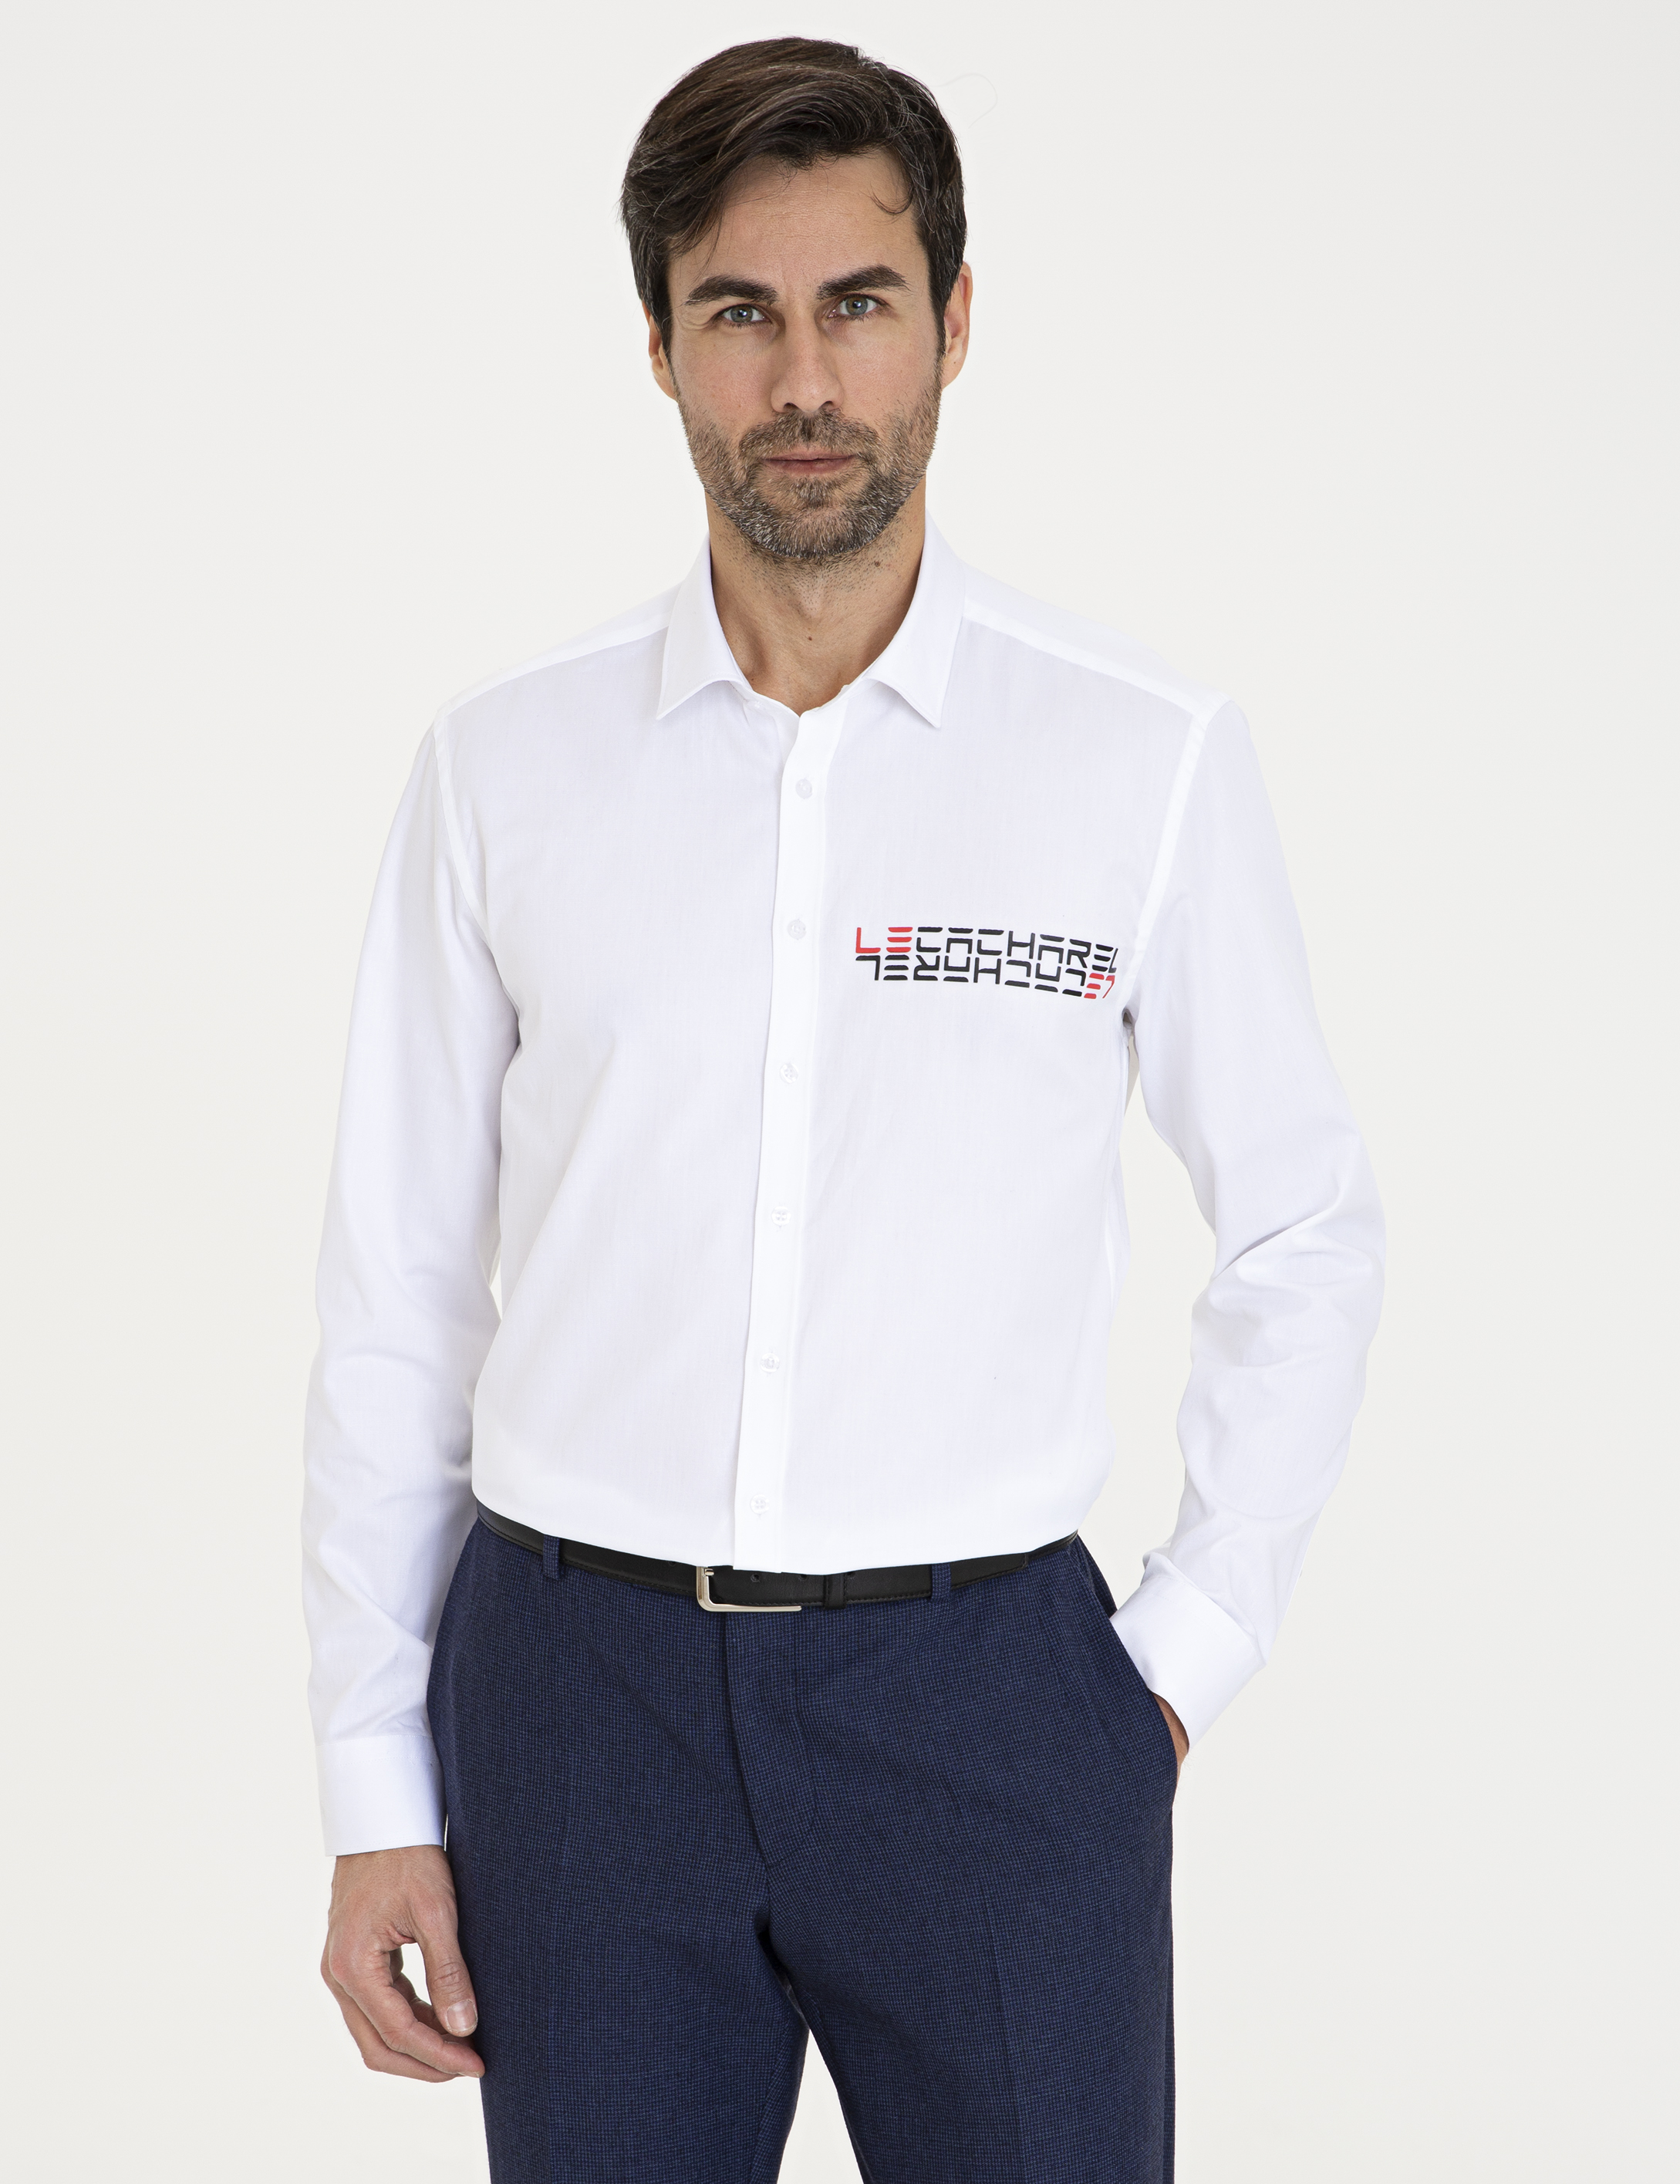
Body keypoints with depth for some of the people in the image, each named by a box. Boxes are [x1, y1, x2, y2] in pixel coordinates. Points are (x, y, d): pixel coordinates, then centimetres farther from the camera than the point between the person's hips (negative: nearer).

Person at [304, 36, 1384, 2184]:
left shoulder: (1154, 756, -2)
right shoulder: (504, 765, 1)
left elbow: (1302, 1231, 8)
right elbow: (395, 1295, 4)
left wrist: (1186, 1653, 3)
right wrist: (375, 1790, 4)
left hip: (984, 1688, -1)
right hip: (577, 1682, 1)